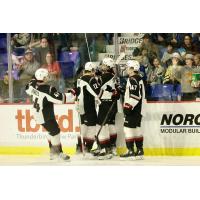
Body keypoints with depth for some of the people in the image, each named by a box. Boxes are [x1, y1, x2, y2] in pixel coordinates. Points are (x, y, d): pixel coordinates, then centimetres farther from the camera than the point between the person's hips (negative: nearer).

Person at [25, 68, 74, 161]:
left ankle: (53, 153, 29)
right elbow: (60, 99, -29)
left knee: (52, 131, 23)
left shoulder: (33, 85, -5)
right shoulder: (49, 89, -27)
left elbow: (28, 89, 18)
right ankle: (58, 153, 9)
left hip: (37, 114, 9)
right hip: (45, 116, -9)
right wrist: (70, 94, -16)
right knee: (55, 132, 1)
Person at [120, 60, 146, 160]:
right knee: (137, 128, 13)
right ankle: (139, 151, 15)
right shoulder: (139, 79, 16)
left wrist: (128, 106, -22)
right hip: (138, 109, 10)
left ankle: (130, 151, -11)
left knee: (128, 127, -9)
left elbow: (134, 96, -24)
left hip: (133, 109, -10)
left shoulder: (132, 79, -15)